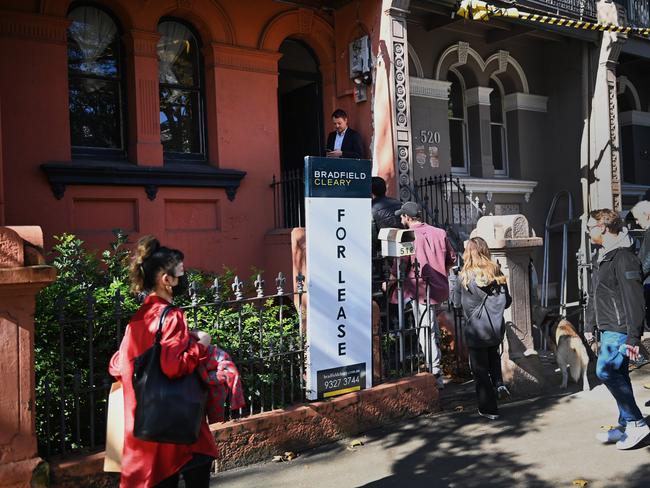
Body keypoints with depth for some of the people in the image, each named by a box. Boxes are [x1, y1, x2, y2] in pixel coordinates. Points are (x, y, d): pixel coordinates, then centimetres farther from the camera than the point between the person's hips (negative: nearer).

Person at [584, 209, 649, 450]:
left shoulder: (623, 257, -16)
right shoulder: (599, 258, 15)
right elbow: (594, 296, 22)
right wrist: (590, 326, 22)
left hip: (620, 330, -10)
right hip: (608, 330, 10)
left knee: (606, 371, -13)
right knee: (617, 375, 11)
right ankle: (625, 425, 19)